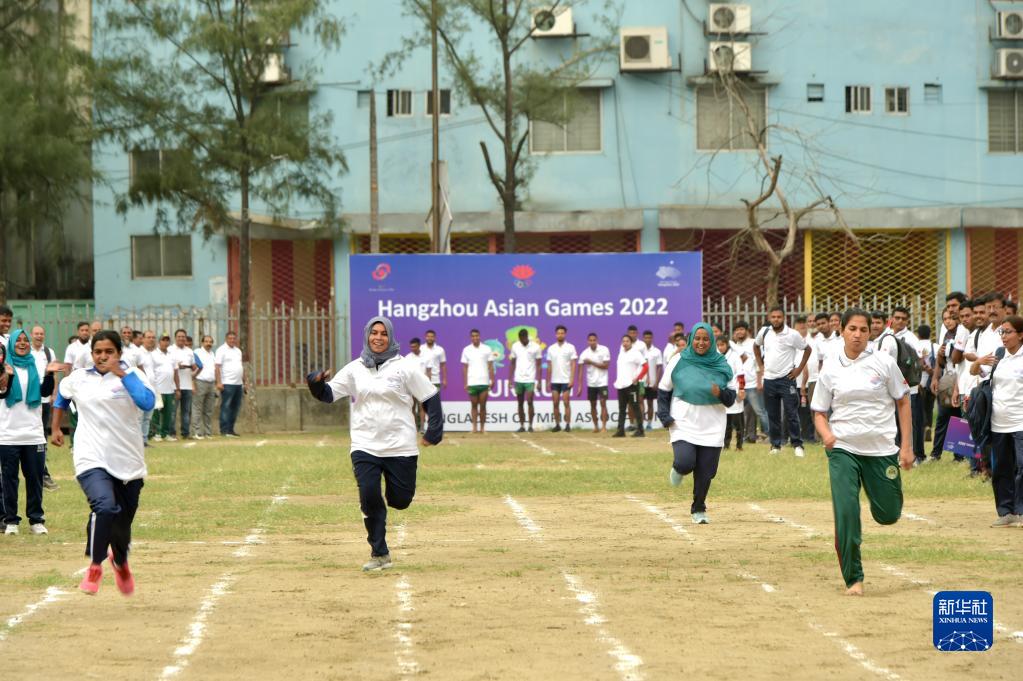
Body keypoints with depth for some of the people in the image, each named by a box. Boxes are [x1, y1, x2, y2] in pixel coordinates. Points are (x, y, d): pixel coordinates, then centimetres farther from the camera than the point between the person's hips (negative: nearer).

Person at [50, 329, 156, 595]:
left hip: (128, 463, 1)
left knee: (123, 523, 12)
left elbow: (148, 402, -22)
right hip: (92, 460, -1)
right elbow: (61, 395, 27)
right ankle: (95, 565, -11)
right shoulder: (78, 379, 4)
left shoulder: (132, 375, -3)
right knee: (105, 507, -29)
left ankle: (120, 561, 47)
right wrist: (55, 428, 25)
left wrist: (121, 373, -20)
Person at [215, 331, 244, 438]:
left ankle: (230, 429, 13)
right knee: (226, 407, -8)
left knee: (235, 408, 8)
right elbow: (217, 367, -11)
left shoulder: (238, 351, 19)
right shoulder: (221, 350, -4)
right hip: (227, 384, -8)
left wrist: (244, 382, 18)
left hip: (238, 384, 8)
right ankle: (224, 431, -8)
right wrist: (219, 382, -19)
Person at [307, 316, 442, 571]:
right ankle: (380, 555, 1)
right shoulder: (354, 369, 5)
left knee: (400, 501, 2)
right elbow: (329, 394, 7)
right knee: (369, 497, -11)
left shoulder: (404, 367, -2)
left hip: (400, 447, -1)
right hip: (365, 446, 1)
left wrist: (434, 431, -5)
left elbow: (431, 397, 2)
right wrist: (316, 383, -15)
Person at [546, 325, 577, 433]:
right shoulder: (551, 348, 8)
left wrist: (572, 379, -12)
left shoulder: (570, 347, -1)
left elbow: (573, 364, -4)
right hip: (554, 380, 3)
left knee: (566, 403, -5)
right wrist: (548, 381, 8)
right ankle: (557, 425, 9)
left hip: (566, 380, -3)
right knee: (555, 403, 3)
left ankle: (568, 425, -2)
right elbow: (549, 366, 11)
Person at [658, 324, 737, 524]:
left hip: (712, 429, 2)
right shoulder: (679, 361, -1)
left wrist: (721, 393, -17)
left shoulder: (722, 365, 3)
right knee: (685, 463, -20)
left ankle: (698, 510, 21)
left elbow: (732, 397, 5)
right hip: (683, 424, -2)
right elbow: (663, 391, 7)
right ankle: (678, 470, 18)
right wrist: (665, 416, -4)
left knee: (705, 473, 1)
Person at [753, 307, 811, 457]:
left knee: (791, 414, -5)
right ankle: (775, 445, 17)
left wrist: (799, 368, -3)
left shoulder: (792, 335, -9)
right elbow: (756, 346, 22)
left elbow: (807, 349, 2)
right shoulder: (764, 332, 2)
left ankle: (797, 445, 2)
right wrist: (760, 365, 14)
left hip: (786, 379, -4)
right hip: (769, 379, 4)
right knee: (772, 415, 9)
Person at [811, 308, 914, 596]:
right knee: (846, 514, -14)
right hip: (843, 450, 0)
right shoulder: (830, 368, 1)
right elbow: (820, 412, 7)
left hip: (881, 449, 0)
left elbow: (903, 403, 4)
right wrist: (826, 434, -15)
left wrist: (906, 447, -1)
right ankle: (853, 579, -3)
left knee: (888, 515, 7)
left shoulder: (884, 363, -2)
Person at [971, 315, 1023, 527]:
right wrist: (979, 362, -7)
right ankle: (1005, 512, 17)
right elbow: (974, 372, 14)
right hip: (998, 422, 6)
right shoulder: (997, 354, 9)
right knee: (1000, 469, 9)